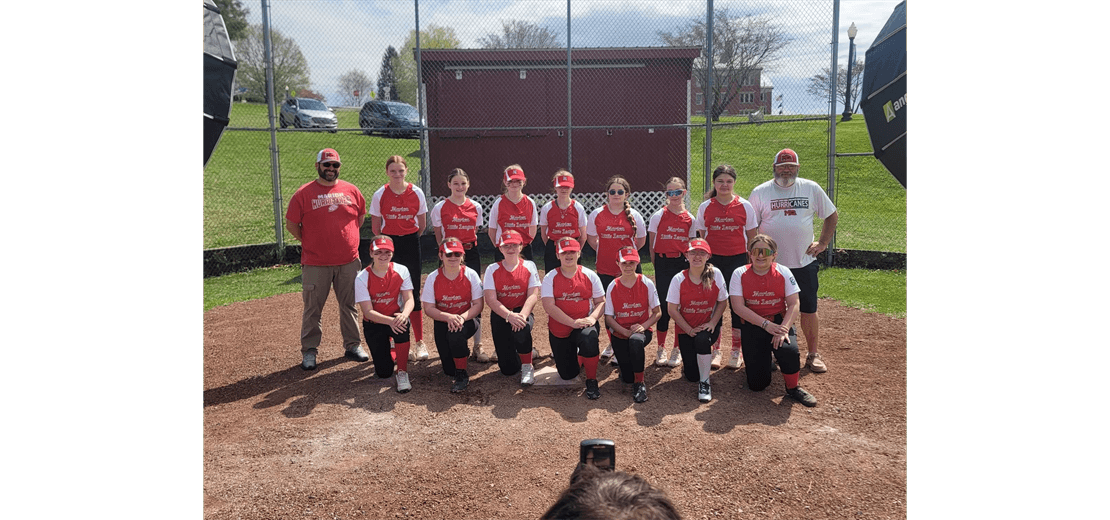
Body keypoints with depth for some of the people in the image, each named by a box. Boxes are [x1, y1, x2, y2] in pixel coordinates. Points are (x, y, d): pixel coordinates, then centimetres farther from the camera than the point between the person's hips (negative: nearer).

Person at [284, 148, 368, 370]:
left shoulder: (351, 190, 5)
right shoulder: (303, 193, -3)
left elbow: (361, 216, 18)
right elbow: (291, 224, 2)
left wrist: (348, 239, 11)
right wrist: (309, 242, 0)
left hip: (349, 261, 3)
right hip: (315, 264, -2)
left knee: (350, 306, 12)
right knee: (312, 309, 5)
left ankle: (353, 345, 25)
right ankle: (309, 351, 16)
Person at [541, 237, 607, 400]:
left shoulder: (590, 275, 0)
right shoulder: (550, 277, -4)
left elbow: (601, 302, 0)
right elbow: (549, 306, -14)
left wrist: (592, 317, -21)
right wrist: (573, 322, -23)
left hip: (585, 324, -1)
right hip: (559, 329, 1)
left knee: (589, 336, -38)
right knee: (567, 375, 3)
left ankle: (591, 381, -16)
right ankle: (574, 355, 40)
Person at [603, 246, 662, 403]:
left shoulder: (647, 284, -4)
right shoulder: (612, 287, -3)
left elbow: (657, 313, -1)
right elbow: (609, 318, -3)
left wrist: (643, 326, -18)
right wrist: (626, 332, -17)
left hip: (642, 330, -1)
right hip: (619, 333, 1)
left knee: (636, 341, -39)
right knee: (627, 377, -11)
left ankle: (639, 383, -20)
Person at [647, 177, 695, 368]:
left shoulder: (690, 219, 5)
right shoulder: (658, 216, 0)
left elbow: (691, 245, 11)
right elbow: (651, 244, 2)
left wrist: (689, 263, 2)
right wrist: (657, 266, 0)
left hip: (682, 263, 2)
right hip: (663, 263, -2)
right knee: (664, 305, 0)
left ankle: (677, 349, 16)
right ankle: (661, 349, 13)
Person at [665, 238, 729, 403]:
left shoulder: (716, 274, -10)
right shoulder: (678, 279, -12)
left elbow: (722, 302, -1)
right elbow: (673, 310, -9)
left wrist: (712, 323, -15)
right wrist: (689, 330, -15)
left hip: (709, 326, 0)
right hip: (686, 328, 0)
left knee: (702, 339, -37)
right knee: (691, 376, -5)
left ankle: (705, 383, -14)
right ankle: (689, 361, 35)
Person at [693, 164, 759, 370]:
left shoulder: (744, 206, 0)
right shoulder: (705, 207, 3)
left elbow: (751, 237, 5)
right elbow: (702, 236, 9)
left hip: (737, 259, -1)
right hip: (713, 260, 1)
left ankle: (736, 351, 17)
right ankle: (715, 350, 15)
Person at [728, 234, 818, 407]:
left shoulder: (783, 272, -4)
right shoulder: (740, 274, -7)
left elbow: (793, 304, -7)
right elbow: (738, 307, -14)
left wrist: (783, 328, -24)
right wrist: (766, 324, -22)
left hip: (779, 322, 1)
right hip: (752, 326, 0)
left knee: (789, 348, -35)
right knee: (757, 384, -5)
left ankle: (793, 388, -4)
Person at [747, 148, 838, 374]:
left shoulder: (811, 189, 4)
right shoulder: (760, 192, 0)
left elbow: (831, 216, 14)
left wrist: (823, 243, 5)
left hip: (804, 262, 1)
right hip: (771, 263, -1)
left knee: (809, 310, 5)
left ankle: (813, 355, 18)